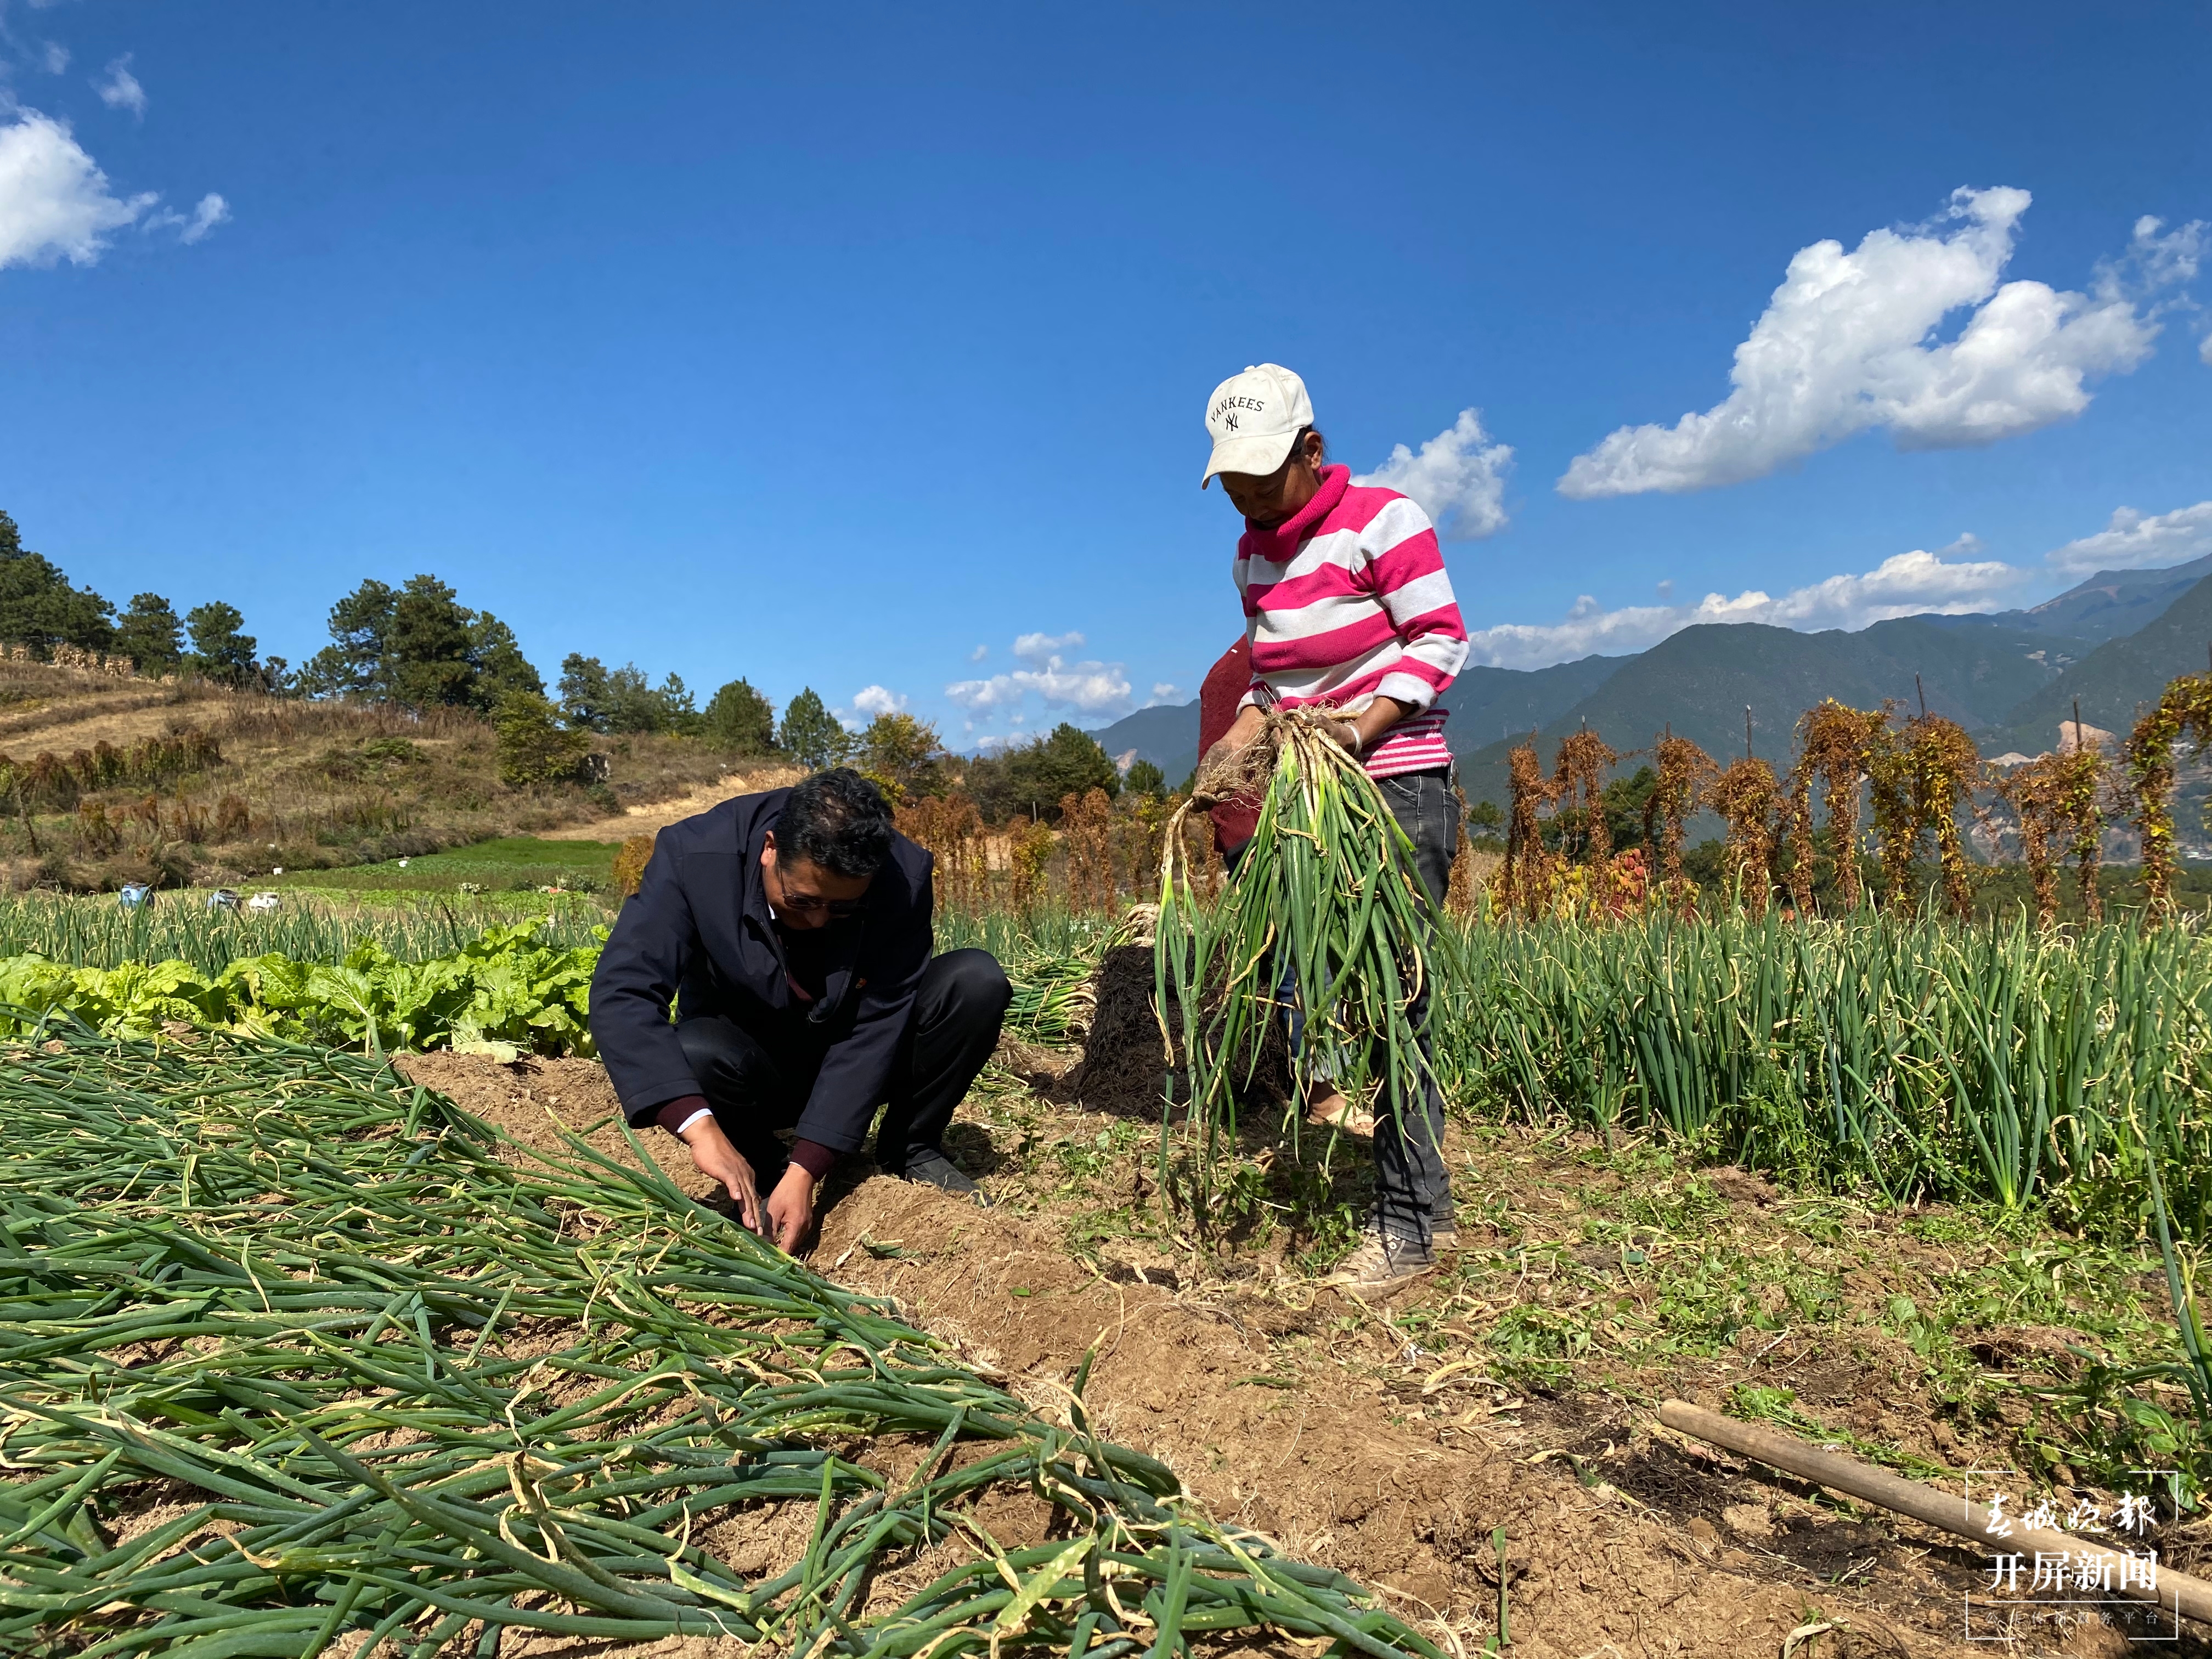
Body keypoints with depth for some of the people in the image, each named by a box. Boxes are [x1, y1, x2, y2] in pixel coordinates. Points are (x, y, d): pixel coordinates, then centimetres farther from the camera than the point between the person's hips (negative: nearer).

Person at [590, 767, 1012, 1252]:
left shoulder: (905, 877, -26)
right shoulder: (695, 855, -27)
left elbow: (873, 1030, -25)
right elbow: (622, 993, -34)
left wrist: (805, 1171, -32)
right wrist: (700, 1128, -47)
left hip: (853, 1062, 1)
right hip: (752, 1068, 0)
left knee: (978, 982, -23)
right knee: (692, 1056, -35)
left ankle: (910, 1148, -1)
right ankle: (762, 1166, -3)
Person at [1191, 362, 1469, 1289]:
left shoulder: (1380, 519, -7)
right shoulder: (1252, 556, 13)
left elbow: (1440, 641, -8)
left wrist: (1359, 728, -20)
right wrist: (1234, 745, 0)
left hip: (1399, 785, -7)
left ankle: (1409, 1222, -2)